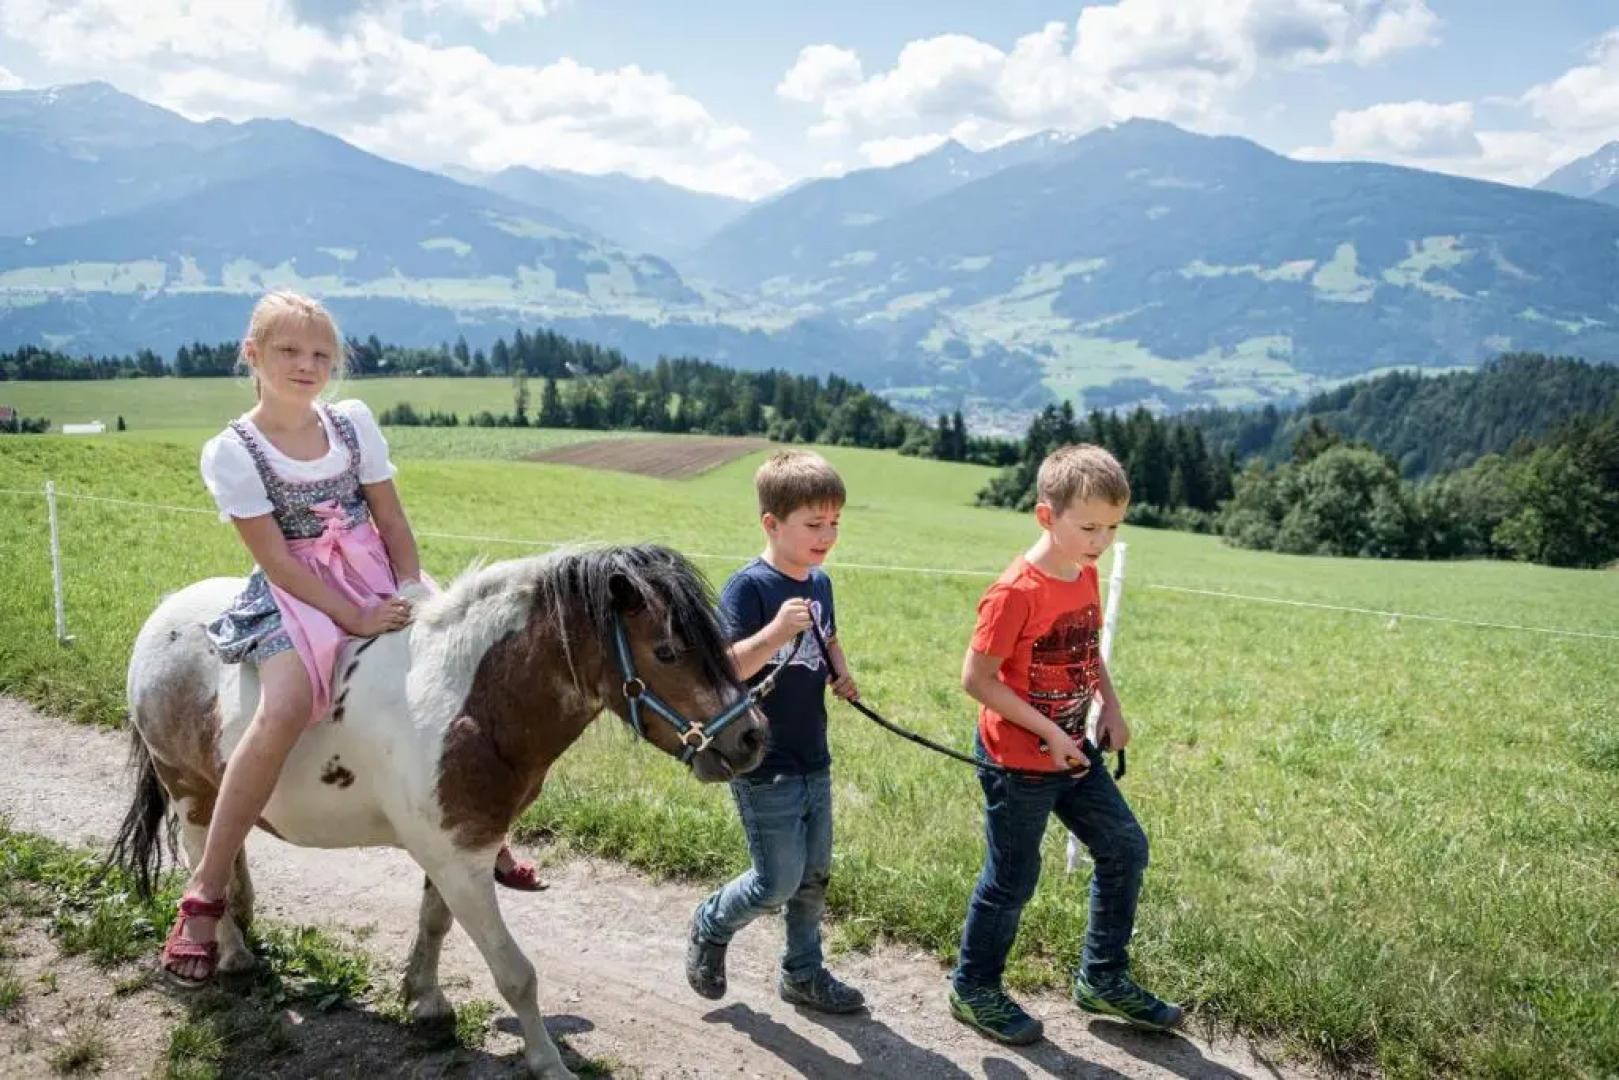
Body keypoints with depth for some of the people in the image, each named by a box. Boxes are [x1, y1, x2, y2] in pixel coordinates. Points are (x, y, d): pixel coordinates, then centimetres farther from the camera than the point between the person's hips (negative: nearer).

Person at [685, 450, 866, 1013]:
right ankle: (709, 928, 29)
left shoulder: (820, 582, 5)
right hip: (765, 768, -7)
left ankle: (803, 972, 35)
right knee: (778, 881, 1)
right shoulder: (747, 587, -18)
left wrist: (841, 672, 3)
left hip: (814, 760, 8)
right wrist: (775, 632, -38)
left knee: (814, 874, 17)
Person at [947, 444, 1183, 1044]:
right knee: (1012, 880, 7)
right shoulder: (1016, 593, -25)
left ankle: (1102, 979, 31)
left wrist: (1110, 707, 1)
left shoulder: (1086, 575, 0)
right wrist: (1047, 731, -22)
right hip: (1018, 763, -8)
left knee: (1125, 849, 14)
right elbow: (976, 678, -23)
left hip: (1074, 752, 8)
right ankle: (973, 990, 29)